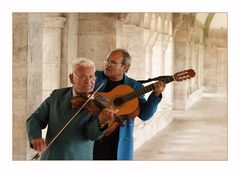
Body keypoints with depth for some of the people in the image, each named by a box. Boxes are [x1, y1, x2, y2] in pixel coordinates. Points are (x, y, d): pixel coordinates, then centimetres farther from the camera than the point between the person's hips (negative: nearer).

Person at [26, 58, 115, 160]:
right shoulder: (57, 95, 4)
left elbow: (92, 134, -19)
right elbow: (35, 119, 6)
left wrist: (101, 123, -40)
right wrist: (35, 137, -14)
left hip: (78, 160, -2)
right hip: (49, 157, 2)